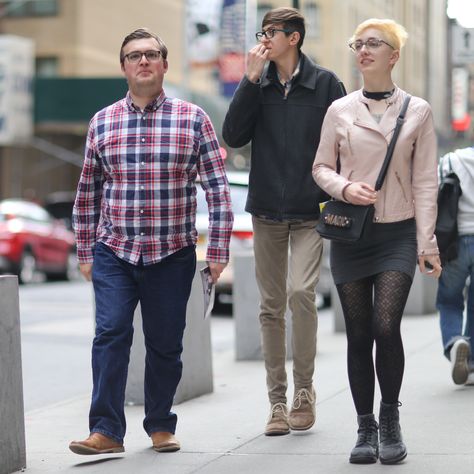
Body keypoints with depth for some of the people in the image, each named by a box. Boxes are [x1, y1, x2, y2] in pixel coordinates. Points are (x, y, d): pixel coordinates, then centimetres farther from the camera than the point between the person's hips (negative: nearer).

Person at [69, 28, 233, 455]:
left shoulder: (193, 119, 1)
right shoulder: (102, 123, 6)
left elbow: (217, 188, 1)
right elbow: (88, 192, 13)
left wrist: (218, 250, -3)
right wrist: (85, 251, 11)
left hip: (173, 255, -1)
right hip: (114, 252, 1)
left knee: (166, 343, 5)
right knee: (110, 334, -11)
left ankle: (161, 425, 20)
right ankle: (106, 431, -7)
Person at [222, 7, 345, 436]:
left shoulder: (325, 84, -1)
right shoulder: (257, 84, 6)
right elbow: (233, 136, -5)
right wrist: (251, 81, -9)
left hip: (311, 212, -3)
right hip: (267, 211, 3)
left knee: (301, 293, -18)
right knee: (271, 307, 6)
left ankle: (304, 389, -1)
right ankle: (278, 401, 14)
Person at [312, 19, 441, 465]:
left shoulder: (417, 111, 2)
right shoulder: (340, 110, 5)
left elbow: (424, 182, 1)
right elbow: (321, 168, 11)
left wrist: (426, 242, -4)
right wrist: (345, 187, -11)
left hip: (398, 234, -2)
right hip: (350, 234, 2)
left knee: (386, 327, -15)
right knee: (358, 336, 3)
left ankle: (390, 419, 5)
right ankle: (366, 428, 16)